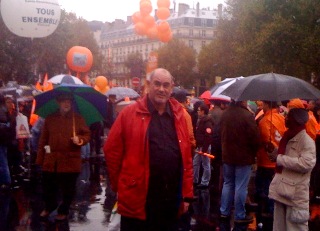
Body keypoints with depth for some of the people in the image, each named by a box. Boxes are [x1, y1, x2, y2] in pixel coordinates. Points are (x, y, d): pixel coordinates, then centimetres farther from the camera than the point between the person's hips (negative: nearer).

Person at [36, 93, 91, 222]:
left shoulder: (78, 119, 2)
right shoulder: (50, 119, 6)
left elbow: (87, 135, 4)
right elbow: (43, 140, 7)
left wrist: (80, 139, -19)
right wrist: (40, 159, 5)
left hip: (70, 161, -1)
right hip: (51, 160, 2)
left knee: (68, 189, 8)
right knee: (48, 187, 12)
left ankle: (63, 211, 29)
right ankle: (49, 207, 39)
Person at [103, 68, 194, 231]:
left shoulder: (179, 116, 8)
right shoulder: (129, 113, -3)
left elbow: (186, 157, 10)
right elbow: (112, 150, 0)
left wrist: (187, 194, 8)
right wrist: (120, 185, 3)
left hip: (172, 202, 4)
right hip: (137, 201, -4)